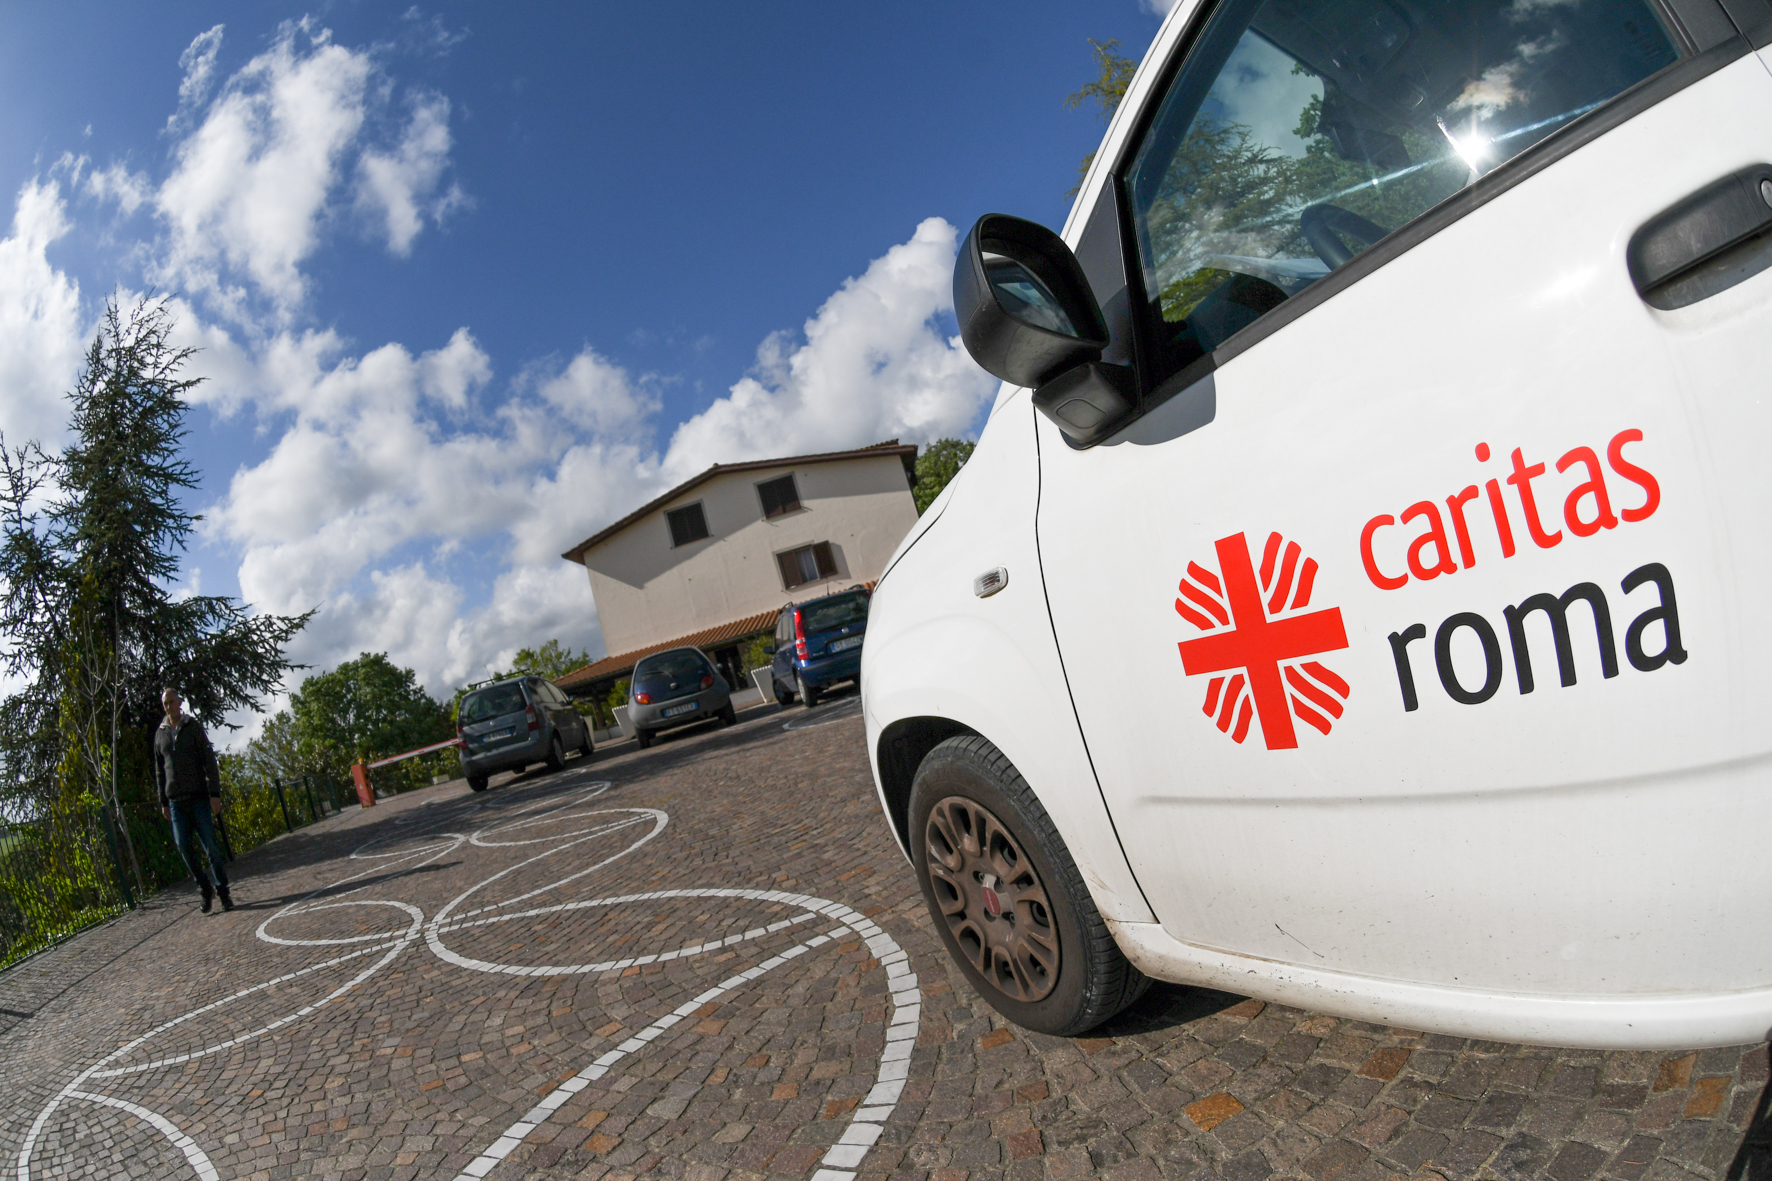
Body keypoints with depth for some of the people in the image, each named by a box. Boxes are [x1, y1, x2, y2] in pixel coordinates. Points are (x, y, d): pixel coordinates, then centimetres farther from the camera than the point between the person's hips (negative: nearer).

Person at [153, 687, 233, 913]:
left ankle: (223, 891, 4)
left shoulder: (194, 727, 1)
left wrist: (215, 794, -9)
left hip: (198, 797, -3)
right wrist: (164, 802, 13)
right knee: (182, 845, -5)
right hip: (176, 801, 3)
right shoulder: (160, 734, 11)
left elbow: (210, 761, -3)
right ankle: (205, 888, 10)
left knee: (210, 845, -4)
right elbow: (159, 771, 17)